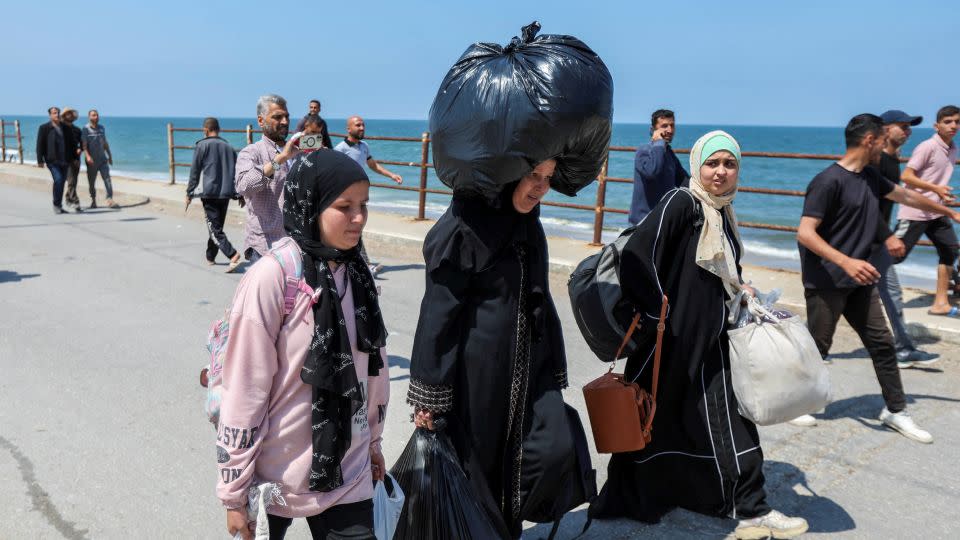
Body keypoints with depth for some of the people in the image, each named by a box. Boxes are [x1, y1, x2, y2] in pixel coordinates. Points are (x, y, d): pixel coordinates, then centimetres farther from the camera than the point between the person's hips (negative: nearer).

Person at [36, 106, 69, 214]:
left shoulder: (63, 128, 13)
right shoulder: (44, 128, 0)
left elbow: (68, 143, 21)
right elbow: (40, 145, -3)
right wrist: (40, 160, -9)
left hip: (63, 161, 5)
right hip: (52, 161, -5)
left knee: (62, 182, 7)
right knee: (58, 179, -19)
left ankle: (59, 206, 17)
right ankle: (56, 205, -6)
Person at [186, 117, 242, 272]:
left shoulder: (202, 145, -3)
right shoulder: (229, 147, 11)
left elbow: (194, 171, -2)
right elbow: (236, 172, 12)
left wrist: (190, 193, 5)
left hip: (209, 193, -5)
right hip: (226, 193, 5)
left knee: (215, 228, -7)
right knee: (217, 226, 17)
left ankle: (233, 255, -24)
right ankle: (210, 257, 26)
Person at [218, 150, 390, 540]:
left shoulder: (356, 272, -1)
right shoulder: (272, 277, -20)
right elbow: (243, 391, -16)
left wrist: (373, 441, 16)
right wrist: (234, 490, -10)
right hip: (276, 475, -4)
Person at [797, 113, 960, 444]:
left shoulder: (870, 177, 10)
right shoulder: (829, 181, -17)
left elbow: (906, 196, 27)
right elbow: (805, 233, -22)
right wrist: (846, 262, -32)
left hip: (859, 282, 8)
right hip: (827, 283, -8)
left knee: (882, 344, 10)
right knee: (816, 348, 2)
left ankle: (895, 411, 22)